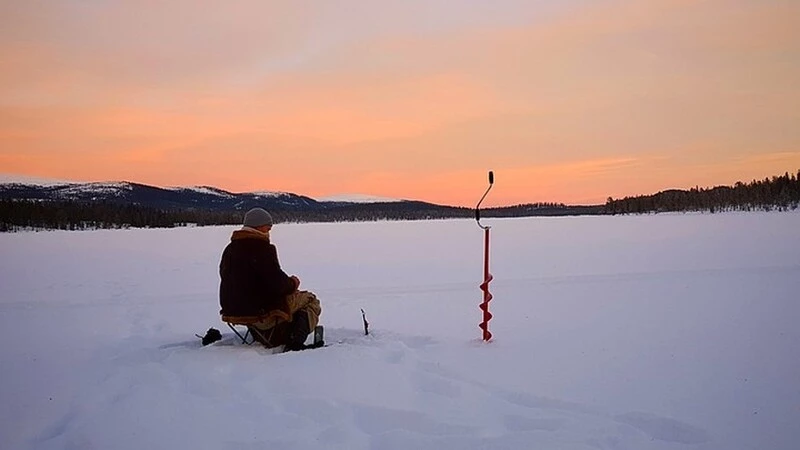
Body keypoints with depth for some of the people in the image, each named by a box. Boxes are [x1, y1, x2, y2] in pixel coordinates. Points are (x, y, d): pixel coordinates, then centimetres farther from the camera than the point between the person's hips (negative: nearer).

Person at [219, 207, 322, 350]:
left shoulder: (230, 249, 10)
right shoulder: (261, 248, -17)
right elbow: (277, 284, -22)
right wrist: (292, 283, 0)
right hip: (261, 311, -9)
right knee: (310, 301, 7)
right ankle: (295, 343, -7)